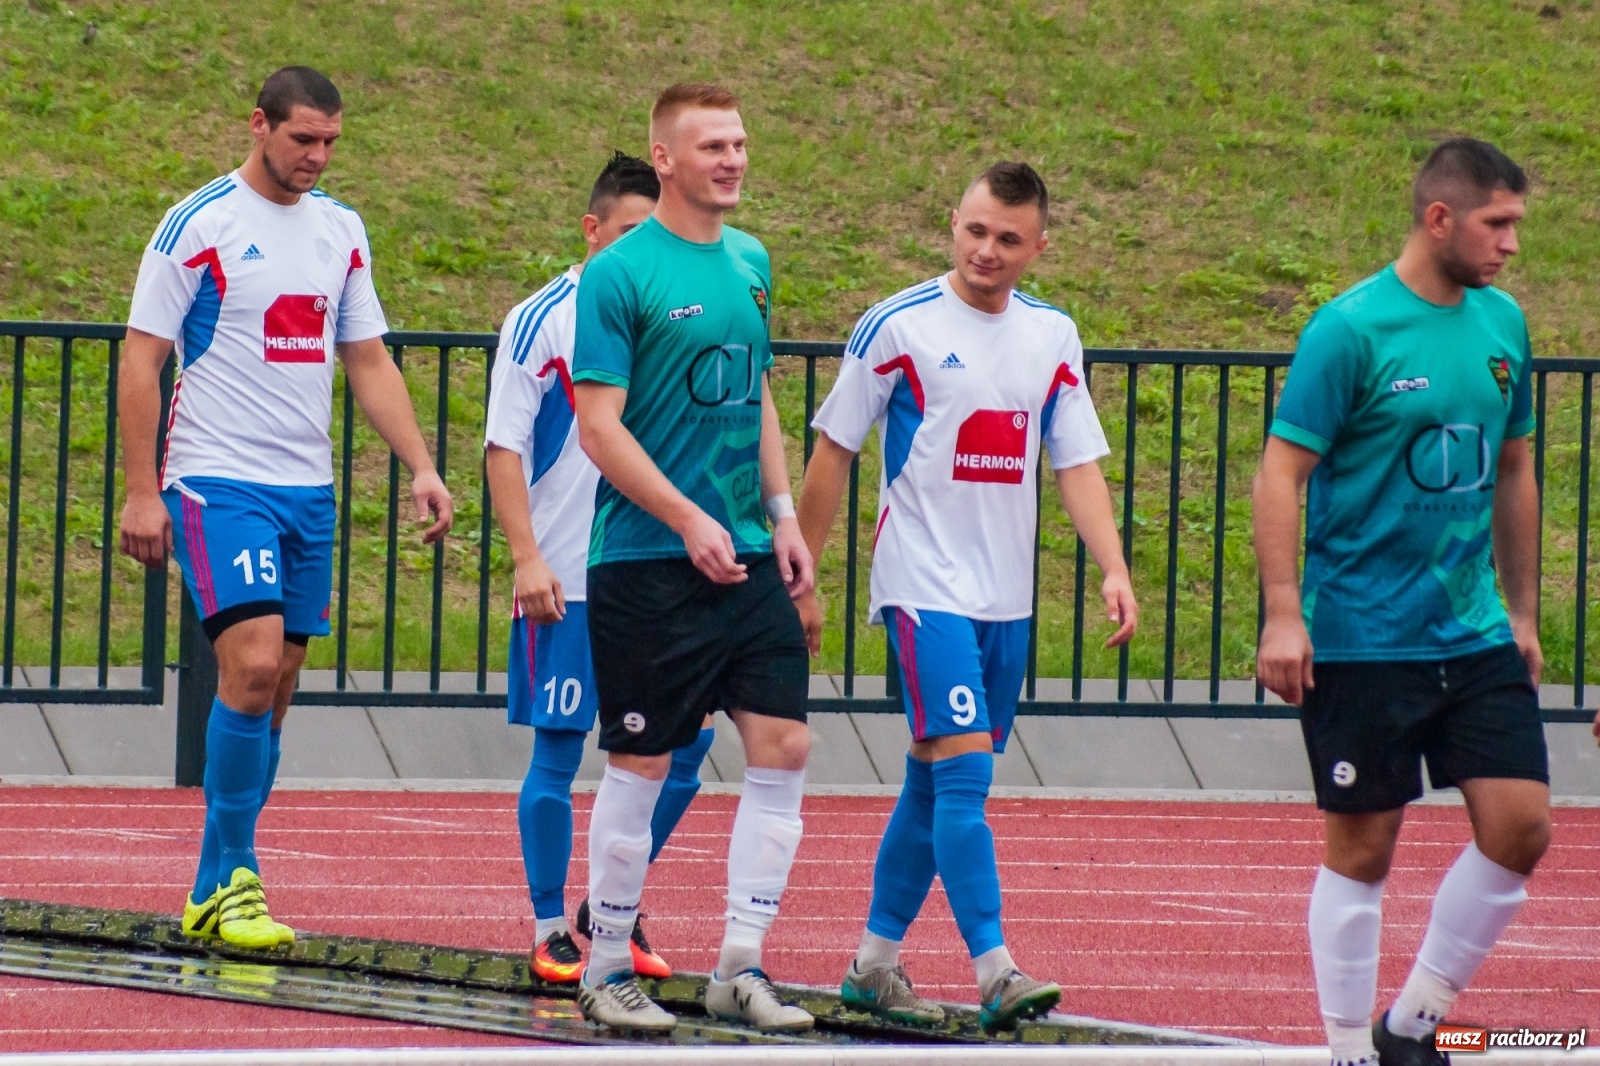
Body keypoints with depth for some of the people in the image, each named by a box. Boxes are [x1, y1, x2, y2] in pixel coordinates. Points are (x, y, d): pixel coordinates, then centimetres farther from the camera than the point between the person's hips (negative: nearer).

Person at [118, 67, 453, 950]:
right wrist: (141, 491, -12)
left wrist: (420, 468, 6)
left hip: (308, 490, 6)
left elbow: (368, 360, 17)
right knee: (252, 666, -18)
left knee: (273, 689, 5)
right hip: (219, 483, -6)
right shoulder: (199, 225, -6)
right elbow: (140, 360, -6)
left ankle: (217, 889, 12)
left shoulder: (340, 230, 12)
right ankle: (228, 880, -10)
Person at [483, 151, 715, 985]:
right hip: (566, 580, -5)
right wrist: (527, 557, -15)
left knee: (683, 747, 1)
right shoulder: (541, 322, -4)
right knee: (558, 753, -1)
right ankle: (550, 931, 11)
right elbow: (504, 448, -5)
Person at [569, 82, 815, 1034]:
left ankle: (741, 966, 4)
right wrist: (690, 521, -18)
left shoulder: (751, 263, 12)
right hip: (647, 563, -6)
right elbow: (600, 426, -13)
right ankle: (609, 971, 13)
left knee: (785, 748, -2)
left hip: (748, 560, 6)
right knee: (642, 765, 0)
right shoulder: (620, 275, -9)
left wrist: (782, 514, 12)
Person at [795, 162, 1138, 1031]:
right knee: (964, 770, -16)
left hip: (1005, 597, 6)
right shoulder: (898, 327, -6)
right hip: (926, 588, -5)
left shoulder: (1053, 337, 8)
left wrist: (1113, 569, -7)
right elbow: (833, 453, -1)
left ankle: (875, 961, 21)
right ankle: (994, 974, -22)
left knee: (935, 781, 11)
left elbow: (1077, 463, 8)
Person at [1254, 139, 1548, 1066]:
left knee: (1521, 827, -3)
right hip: (1362, 638, -6)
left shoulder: (1503, 324, 8)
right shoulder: (1351, 329, -11)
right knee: (1364, 849, 1)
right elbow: (1282, 474, -12)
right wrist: (1283, 614, -19)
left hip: (1476, 638, 6)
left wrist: (1523, 612, 19)